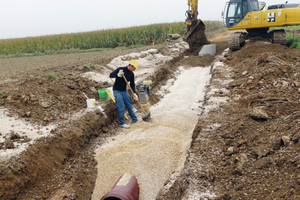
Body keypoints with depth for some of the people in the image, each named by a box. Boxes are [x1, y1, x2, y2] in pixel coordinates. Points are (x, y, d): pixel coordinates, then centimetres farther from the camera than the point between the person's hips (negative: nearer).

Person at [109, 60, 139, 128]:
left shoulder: (131, 74, 0)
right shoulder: (120, 69, -18)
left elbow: (132, 84, 6)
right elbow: (111, 75, -22)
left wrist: (134, 93, -5)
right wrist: (118, 75, -41)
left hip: (124, 91, 6)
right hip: (117, 91, -6)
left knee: (130, 106, 11)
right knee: (121, 108, -8)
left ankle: (134, 119, 29)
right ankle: (122, 123, 6)